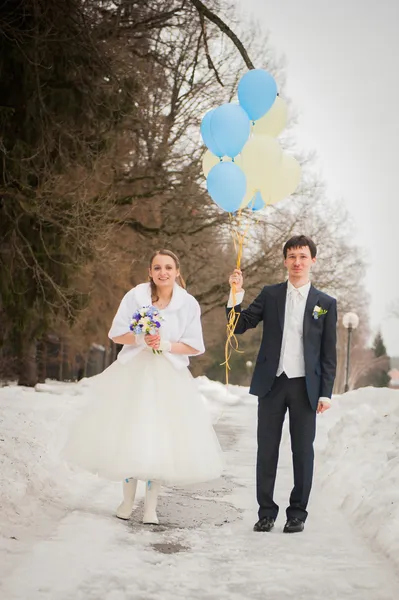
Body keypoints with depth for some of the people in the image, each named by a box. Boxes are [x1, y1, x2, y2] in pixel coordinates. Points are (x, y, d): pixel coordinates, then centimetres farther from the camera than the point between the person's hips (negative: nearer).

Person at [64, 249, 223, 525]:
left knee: (160, 439, 1)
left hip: (169, 379, 0)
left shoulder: (189, 304, -2)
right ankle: (127, 499, 20)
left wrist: (166, 345, -16)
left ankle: (151, 506, 13)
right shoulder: (135, 296, -2)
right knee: (128, 435, 4)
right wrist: (140, 339, -18)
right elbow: (116, 334, -1)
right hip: (133, 374, 0)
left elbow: (194, 347, -1)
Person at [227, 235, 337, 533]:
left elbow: (329, 353, 4)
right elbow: (239, 326, 4)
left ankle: (297, 513, 16)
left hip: (305, 386, -1)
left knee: (303, 451, 5)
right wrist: (236, 294, -10)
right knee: (267, 449, 5)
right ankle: (266, 512, 15)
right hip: (272, 383, 1)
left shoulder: (326, 303, 5)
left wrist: (326, 393, -2)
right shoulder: (270, 295, 8)